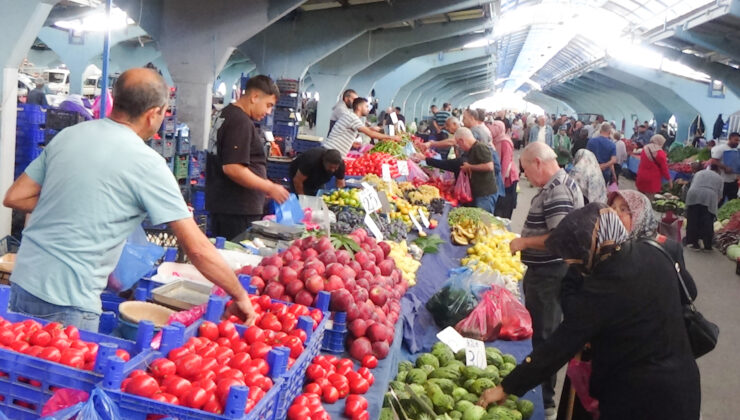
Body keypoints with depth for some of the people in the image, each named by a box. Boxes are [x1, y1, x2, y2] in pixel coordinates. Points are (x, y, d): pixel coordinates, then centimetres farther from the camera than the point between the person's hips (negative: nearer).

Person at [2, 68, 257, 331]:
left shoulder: (67, 135, 4)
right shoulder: (146, 163, -15)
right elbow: (198, 248, -16)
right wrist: (240, 296, -5)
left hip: (22, 282, 7)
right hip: (67, 301, -7)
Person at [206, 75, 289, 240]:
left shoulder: (225, 114, 14)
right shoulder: (241, 123, -18)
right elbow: (232, 168, -26)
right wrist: (270, 188, -18)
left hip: (219, 203, 10)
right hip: (238, 210, -10)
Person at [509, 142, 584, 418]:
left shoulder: (556, 192, -23)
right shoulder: (558, 184, 10)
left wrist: (524, 242, -19)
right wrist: (526, 241, 10)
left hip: (548, 273, -10)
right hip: (546, 270, 10)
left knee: (542, 334, 2)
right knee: (539, 330, 21)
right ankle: (539, 387, 37)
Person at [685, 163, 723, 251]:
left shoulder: (698, 173, 32)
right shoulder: (719, 178, 28)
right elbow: (719, 194, 22)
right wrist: (715, 203, 35)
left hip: (693, 195, 1)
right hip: (709, 198, -1)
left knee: (692, 221, 7)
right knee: (707, 223, 3)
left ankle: (693, 243, 10)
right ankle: (707, 245, 7)